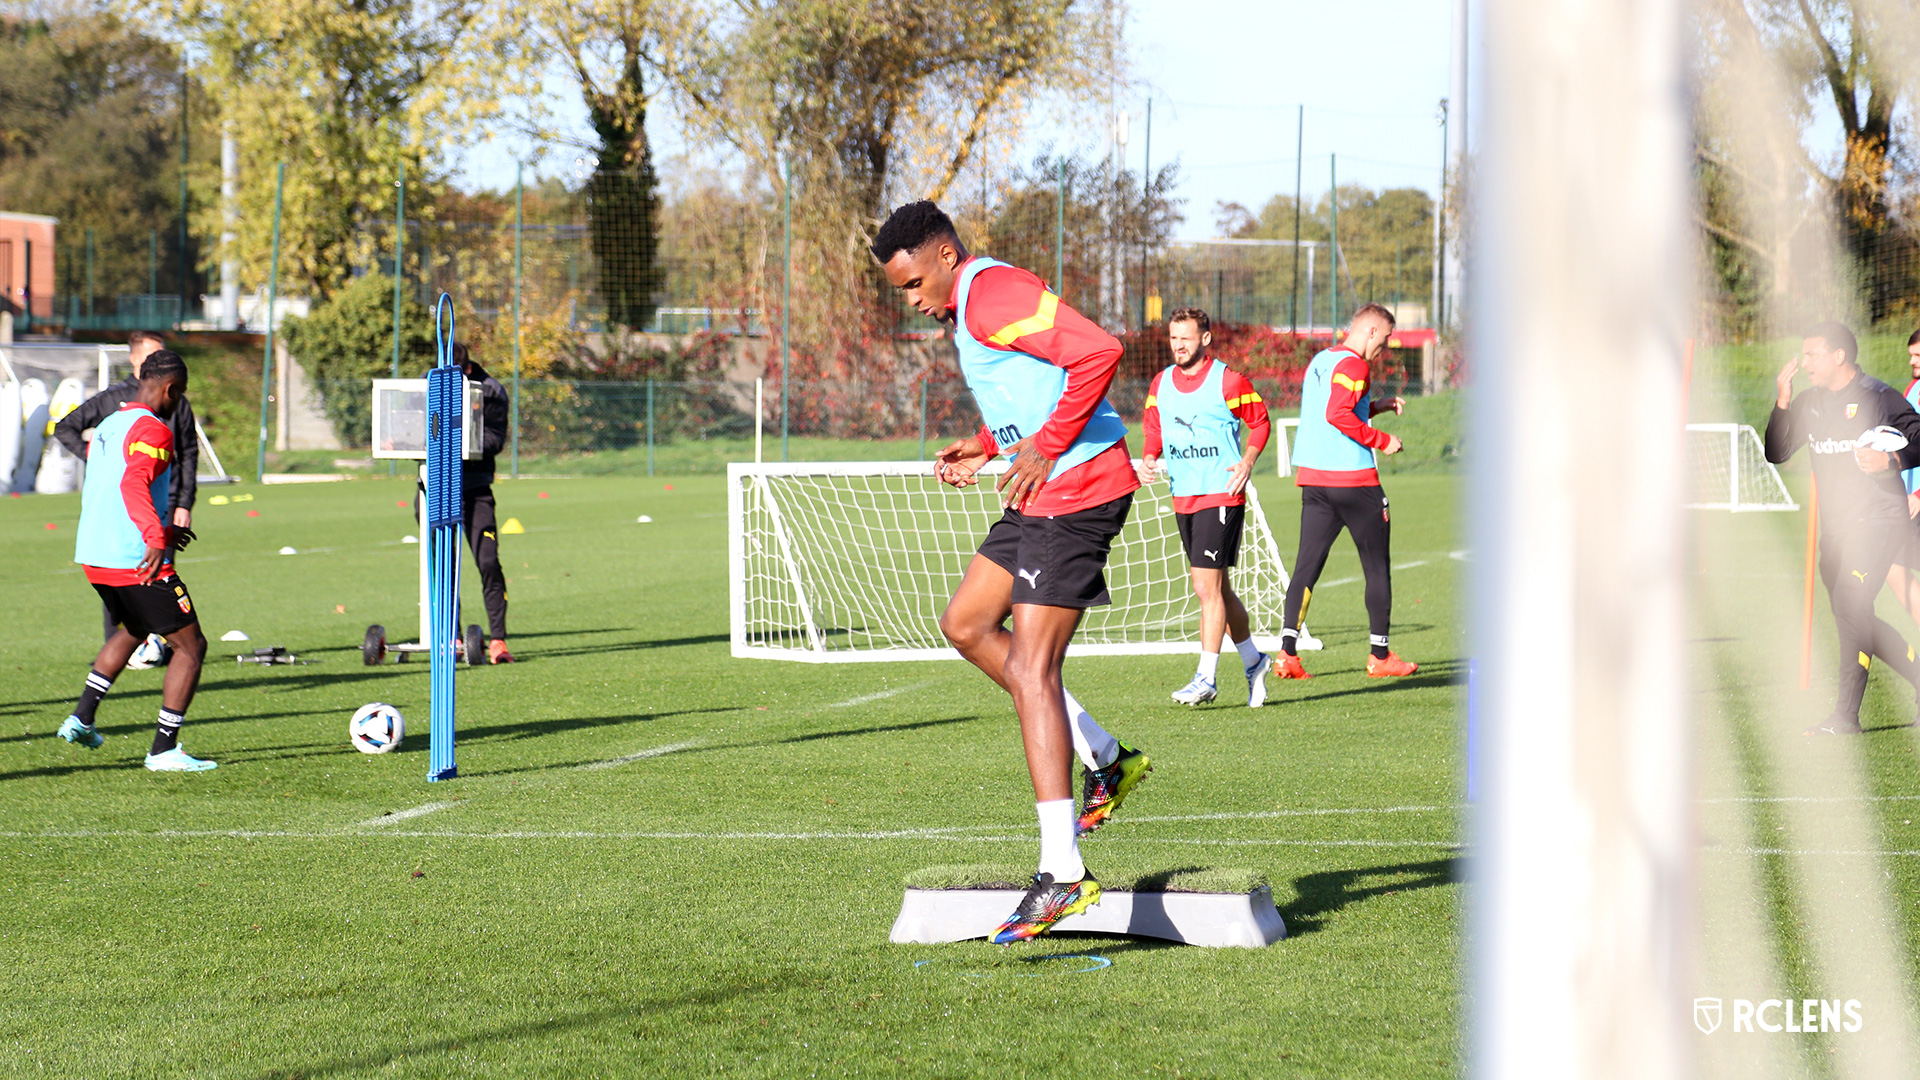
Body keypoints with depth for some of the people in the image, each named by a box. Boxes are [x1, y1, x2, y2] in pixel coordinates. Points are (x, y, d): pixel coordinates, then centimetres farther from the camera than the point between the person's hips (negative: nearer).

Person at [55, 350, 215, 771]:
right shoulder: (152, 430, -12)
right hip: (137, 561, -9)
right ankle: (163, 749, -2)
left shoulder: (106, 426, 17)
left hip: (92, 557, 9)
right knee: (191, 645, 1)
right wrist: (156, 538, -38)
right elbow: (133, 484, -28)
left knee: (133, 631, 33)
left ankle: (82, 717, 25)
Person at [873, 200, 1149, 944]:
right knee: (965, 625, 17)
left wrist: (1045, 447, -22)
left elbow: (1097, 354, -26)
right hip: (1040, 493, 11)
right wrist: (985, 444, 14)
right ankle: (1104, 758, 19)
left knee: (1029, 668, -13)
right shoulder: (966, 308, 18)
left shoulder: (993, 294, -16)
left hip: (1077, 490, -11)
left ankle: (1062, 872, -15)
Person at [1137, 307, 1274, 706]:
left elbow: (1260, 422, 1)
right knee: (1218, 588, 14)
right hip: (1183, 497, 7)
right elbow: (1155, 430, 18)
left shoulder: (1229, 381, -9)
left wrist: (1247, 461, -13)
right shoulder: (1161, 384, 8)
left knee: (1208, 587, -12)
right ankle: (1253, 661, 29)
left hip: (1222, 494, -7)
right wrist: (1148, 460, -1)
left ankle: (1206, 678, -10)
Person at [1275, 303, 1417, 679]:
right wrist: (1382, 440, -15)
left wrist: (1375, 407, 22)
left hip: (1311, 477, 8)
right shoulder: (1354, 365, -12)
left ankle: (1288, 651, -8)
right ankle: (1379, 655, 7)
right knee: (1377, 566, 4)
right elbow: (1339, 416, -24)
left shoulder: (1319, 361, 16)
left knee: (1307, 564, 4)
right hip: (1352, 478, -8)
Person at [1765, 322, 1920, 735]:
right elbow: (1776, 453, 7)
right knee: (1853, 619, 9)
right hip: (1835, 526, 8)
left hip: (1878, 519, -7)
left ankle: (1846, 715, -19)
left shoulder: (1879, 398, -8)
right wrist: (1782, 402, -4)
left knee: (1849, 604, -19)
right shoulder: (1809, 403, 10)